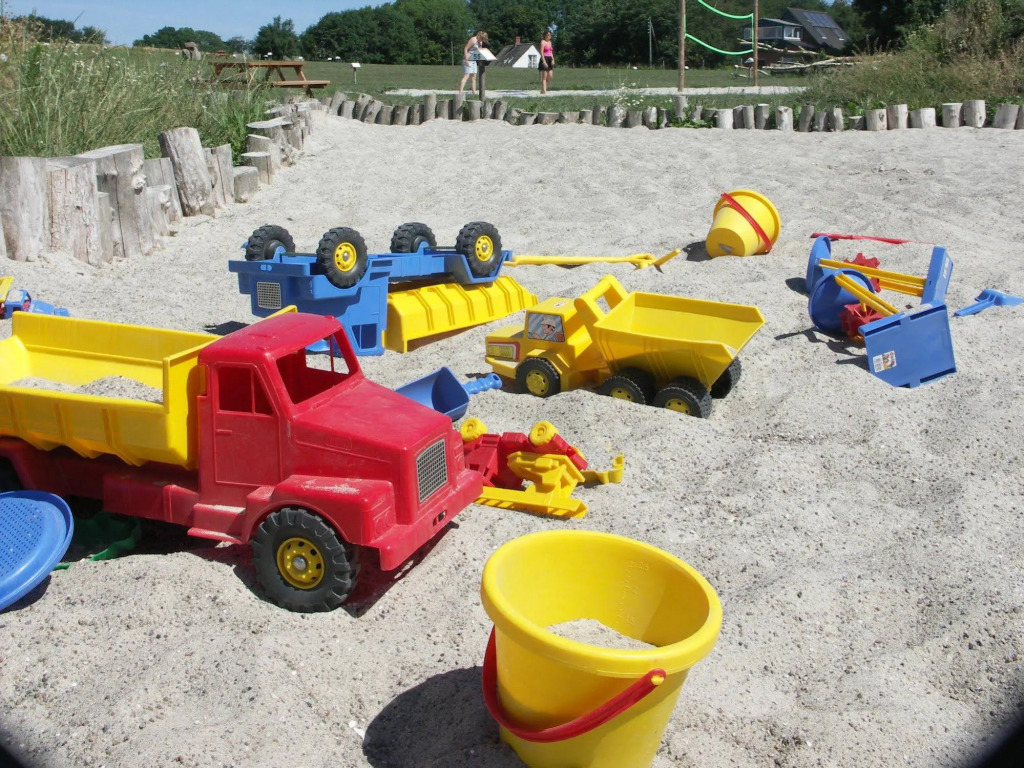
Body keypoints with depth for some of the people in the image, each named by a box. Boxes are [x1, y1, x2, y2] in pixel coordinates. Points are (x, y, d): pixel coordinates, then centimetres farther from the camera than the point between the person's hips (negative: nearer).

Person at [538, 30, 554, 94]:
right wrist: (544, 61, -22)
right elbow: (541, 53, -15)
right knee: (544, 77, -6)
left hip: (549, 60, 8)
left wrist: (553, 59, 6)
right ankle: (543, 90, -3)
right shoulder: (543, 42, -7)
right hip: (544, 60, -8)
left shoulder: (549, 42, 17)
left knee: (550, 76, 4)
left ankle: (544, 88, 14)